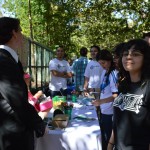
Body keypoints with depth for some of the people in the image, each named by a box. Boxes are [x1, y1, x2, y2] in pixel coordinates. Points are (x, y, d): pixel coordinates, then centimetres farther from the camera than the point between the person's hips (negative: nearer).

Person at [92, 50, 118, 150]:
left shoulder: (113, 74, -18)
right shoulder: (104, 72, 5)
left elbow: (116, 95, -21)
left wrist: (101, 101, -32)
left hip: (109, 111, -8)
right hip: (104, 110, 8)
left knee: (107, 137, 2)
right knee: (102, 135, 17)